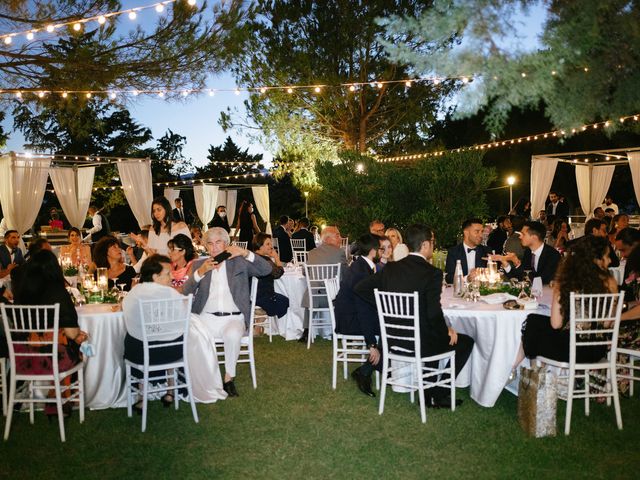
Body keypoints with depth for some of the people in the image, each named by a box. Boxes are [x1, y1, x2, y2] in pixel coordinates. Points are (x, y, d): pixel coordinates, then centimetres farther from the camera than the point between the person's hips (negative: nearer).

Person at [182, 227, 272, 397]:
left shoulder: (239, 262, 11)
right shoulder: (199, 264, 16)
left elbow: (267, 269, 0)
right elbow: (185, 291, 4)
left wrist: (245, 253, -12)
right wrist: (200, 272, -13)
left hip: (233, 318, -1)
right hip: (206, 318, 2)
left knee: (233, 335, -34)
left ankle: (229, 377, -15)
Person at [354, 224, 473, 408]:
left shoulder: (391, 268, 0)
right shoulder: (432, 273, -18)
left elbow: (359, 288, 3)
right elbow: (434, 314, -24)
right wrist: (447, 331, -5)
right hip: (420, 342, -7)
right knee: (465, 342, 16)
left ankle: (430, 388, 32)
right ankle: (437, 394, 16)